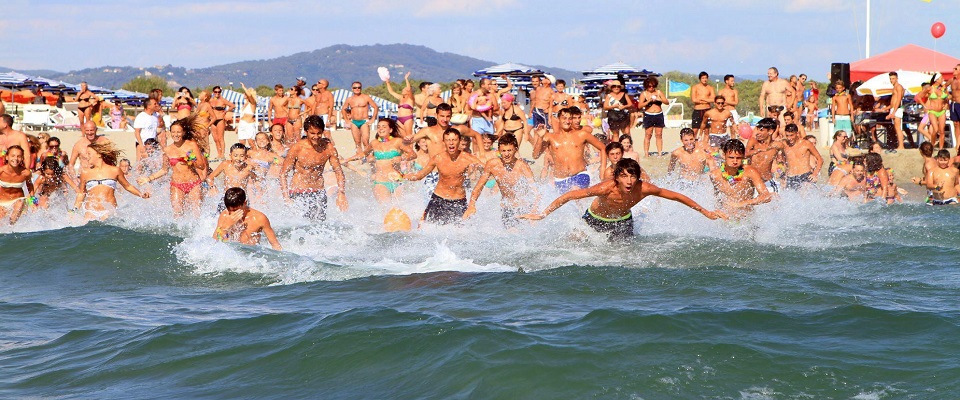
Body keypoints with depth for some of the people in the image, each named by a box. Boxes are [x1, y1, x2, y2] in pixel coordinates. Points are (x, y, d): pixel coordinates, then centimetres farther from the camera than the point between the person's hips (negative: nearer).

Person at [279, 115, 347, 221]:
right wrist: (286, 198, -16)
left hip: (319, 192, 4)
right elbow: (283, 173, -7)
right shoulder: (297, 148, -13)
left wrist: (341, 193, -6)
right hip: (298, 193, -4)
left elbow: (339, 172, 8)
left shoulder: (329, 147, -2)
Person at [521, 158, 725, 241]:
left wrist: (706, 212, -9)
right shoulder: (607, 188, -40)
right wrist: (543, 214, -41)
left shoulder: (644, 189, -31)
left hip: (623, 222, 2)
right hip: (595, 220, -2)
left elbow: (676, 196, -17)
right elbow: (571, 195, -36)